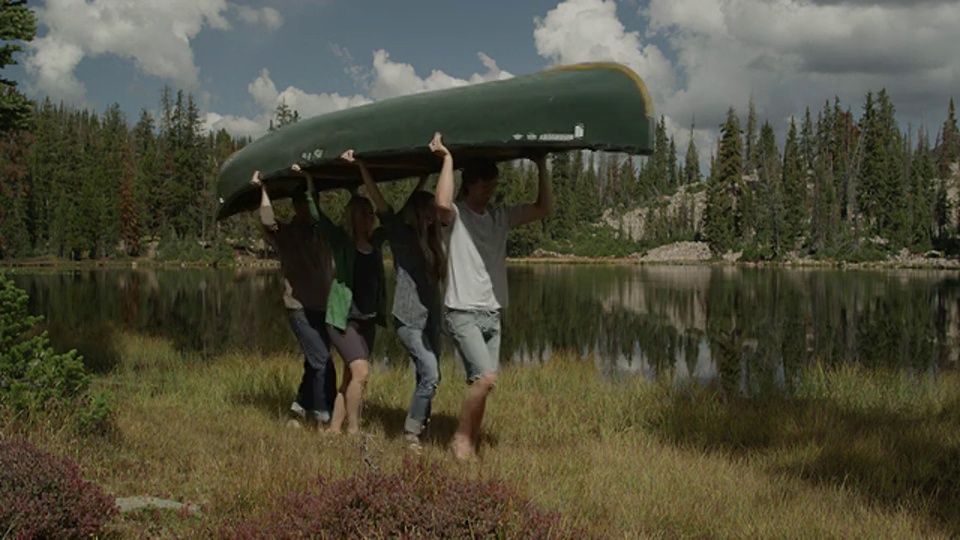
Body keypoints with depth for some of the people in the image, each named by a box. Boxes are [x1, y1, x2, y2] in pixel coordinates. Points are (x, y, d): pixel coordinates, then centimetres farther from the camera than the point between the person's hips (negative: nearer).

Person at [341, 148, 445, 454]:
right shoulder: (400, 233, -5)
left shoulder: (430, 238, 11)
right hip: (408, 318, -7)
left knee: (428, 378, 9)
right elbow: (378, 200, -12)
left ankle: (421, 427, 18)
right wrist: (361, 166, -16)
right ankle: (411, 432, -3)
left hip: (431, 316, 7)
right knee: (430, 375, -13)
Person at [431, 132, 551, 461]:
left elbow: (542, 208, 14)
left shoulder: (501, 216, 12)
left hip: (492, 315, 7)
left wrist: (541, 166, 9)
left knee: (481, 381, 7)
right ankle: (460, 438, -2)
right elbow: (442, 203, -30)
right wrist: (447, 158, -23)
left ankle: (471, 446, 17)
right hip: (463, 313, -6)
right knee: (486, 376, -19)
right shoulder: (455, 215, -7)